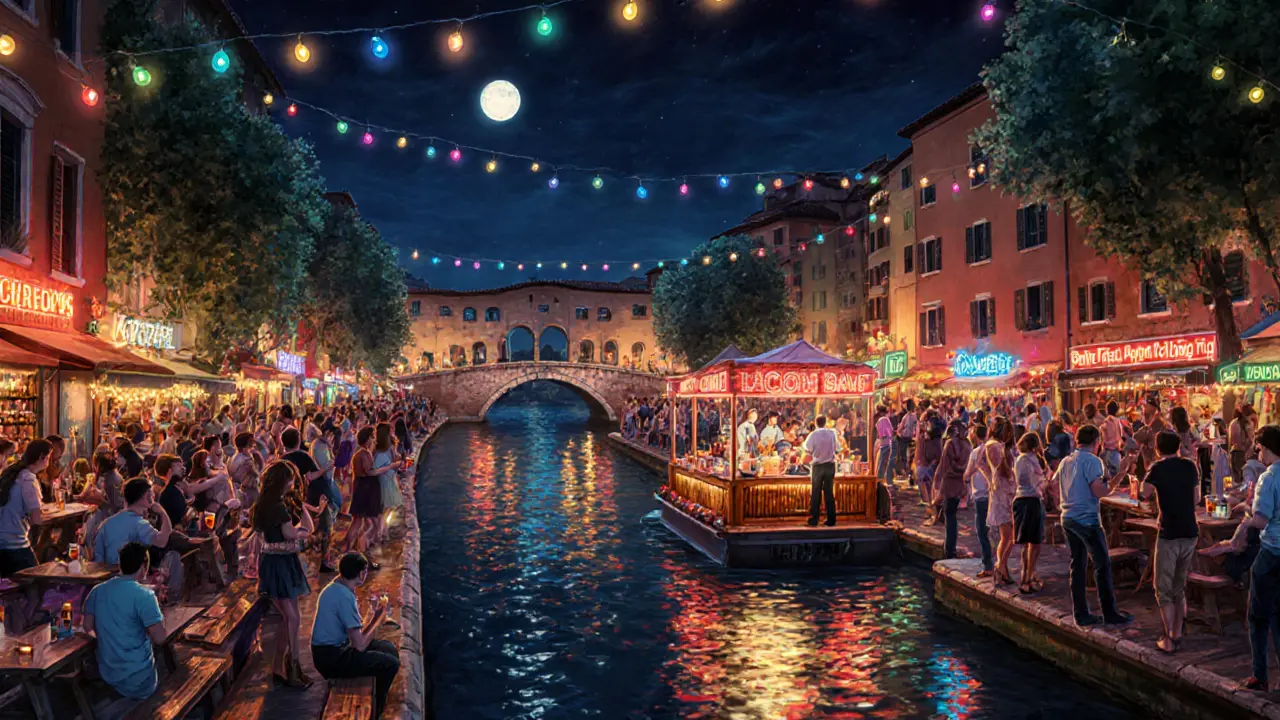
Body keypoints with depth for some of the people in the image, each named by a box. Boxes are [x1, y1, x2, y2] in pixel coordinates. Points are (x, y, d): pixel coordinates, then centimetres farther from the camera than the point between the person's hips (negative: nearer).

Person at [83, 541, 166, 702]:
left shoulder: (97, 591, -2)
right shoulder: (144, 595, -22)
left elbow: (88, 627, 9)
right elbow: (159, 639, -22)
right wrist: (160, 620, -4)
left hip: (107, 674, 6)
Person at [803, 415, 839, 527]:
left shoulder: (813, 435, -12)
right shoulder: (832, 433, -3)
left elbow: (807, 450, -6)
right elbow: (837, 446, 9)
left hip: (817, 466, -2)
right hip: (830, 465, 2)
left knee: (815, 494, 4)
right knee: (829, 493, 9)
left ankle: (813, 520, 2)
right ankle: (831, 520, 9)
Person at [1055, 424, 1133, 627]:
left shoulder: (1065, 461, 11)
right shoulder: (1092, 461, -12)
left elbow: (1056, 488, 18)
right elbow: (1099, 492, -18)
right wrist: (1105, 477, -1)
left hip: (1068, 518, 8)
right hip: (1087, 519, -8)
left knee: (1077, 565, 10)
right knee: (1102, 565, 2)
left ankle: (1081, 614, 13)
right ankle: (1110, 612, 7)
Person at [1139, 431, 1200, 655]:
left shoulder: (1158, 468, -9)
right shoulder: (1190, 465, 5)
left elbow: (1143, 495, -10)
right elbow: (1196, 499, 11)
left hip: (1169, 534, -5)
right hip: (1190, 533, 5)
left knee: (1164, 589, 3)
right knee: (1180, 586, 18)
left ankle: (1169, 640, 1)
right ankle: (1177, 633, 24)